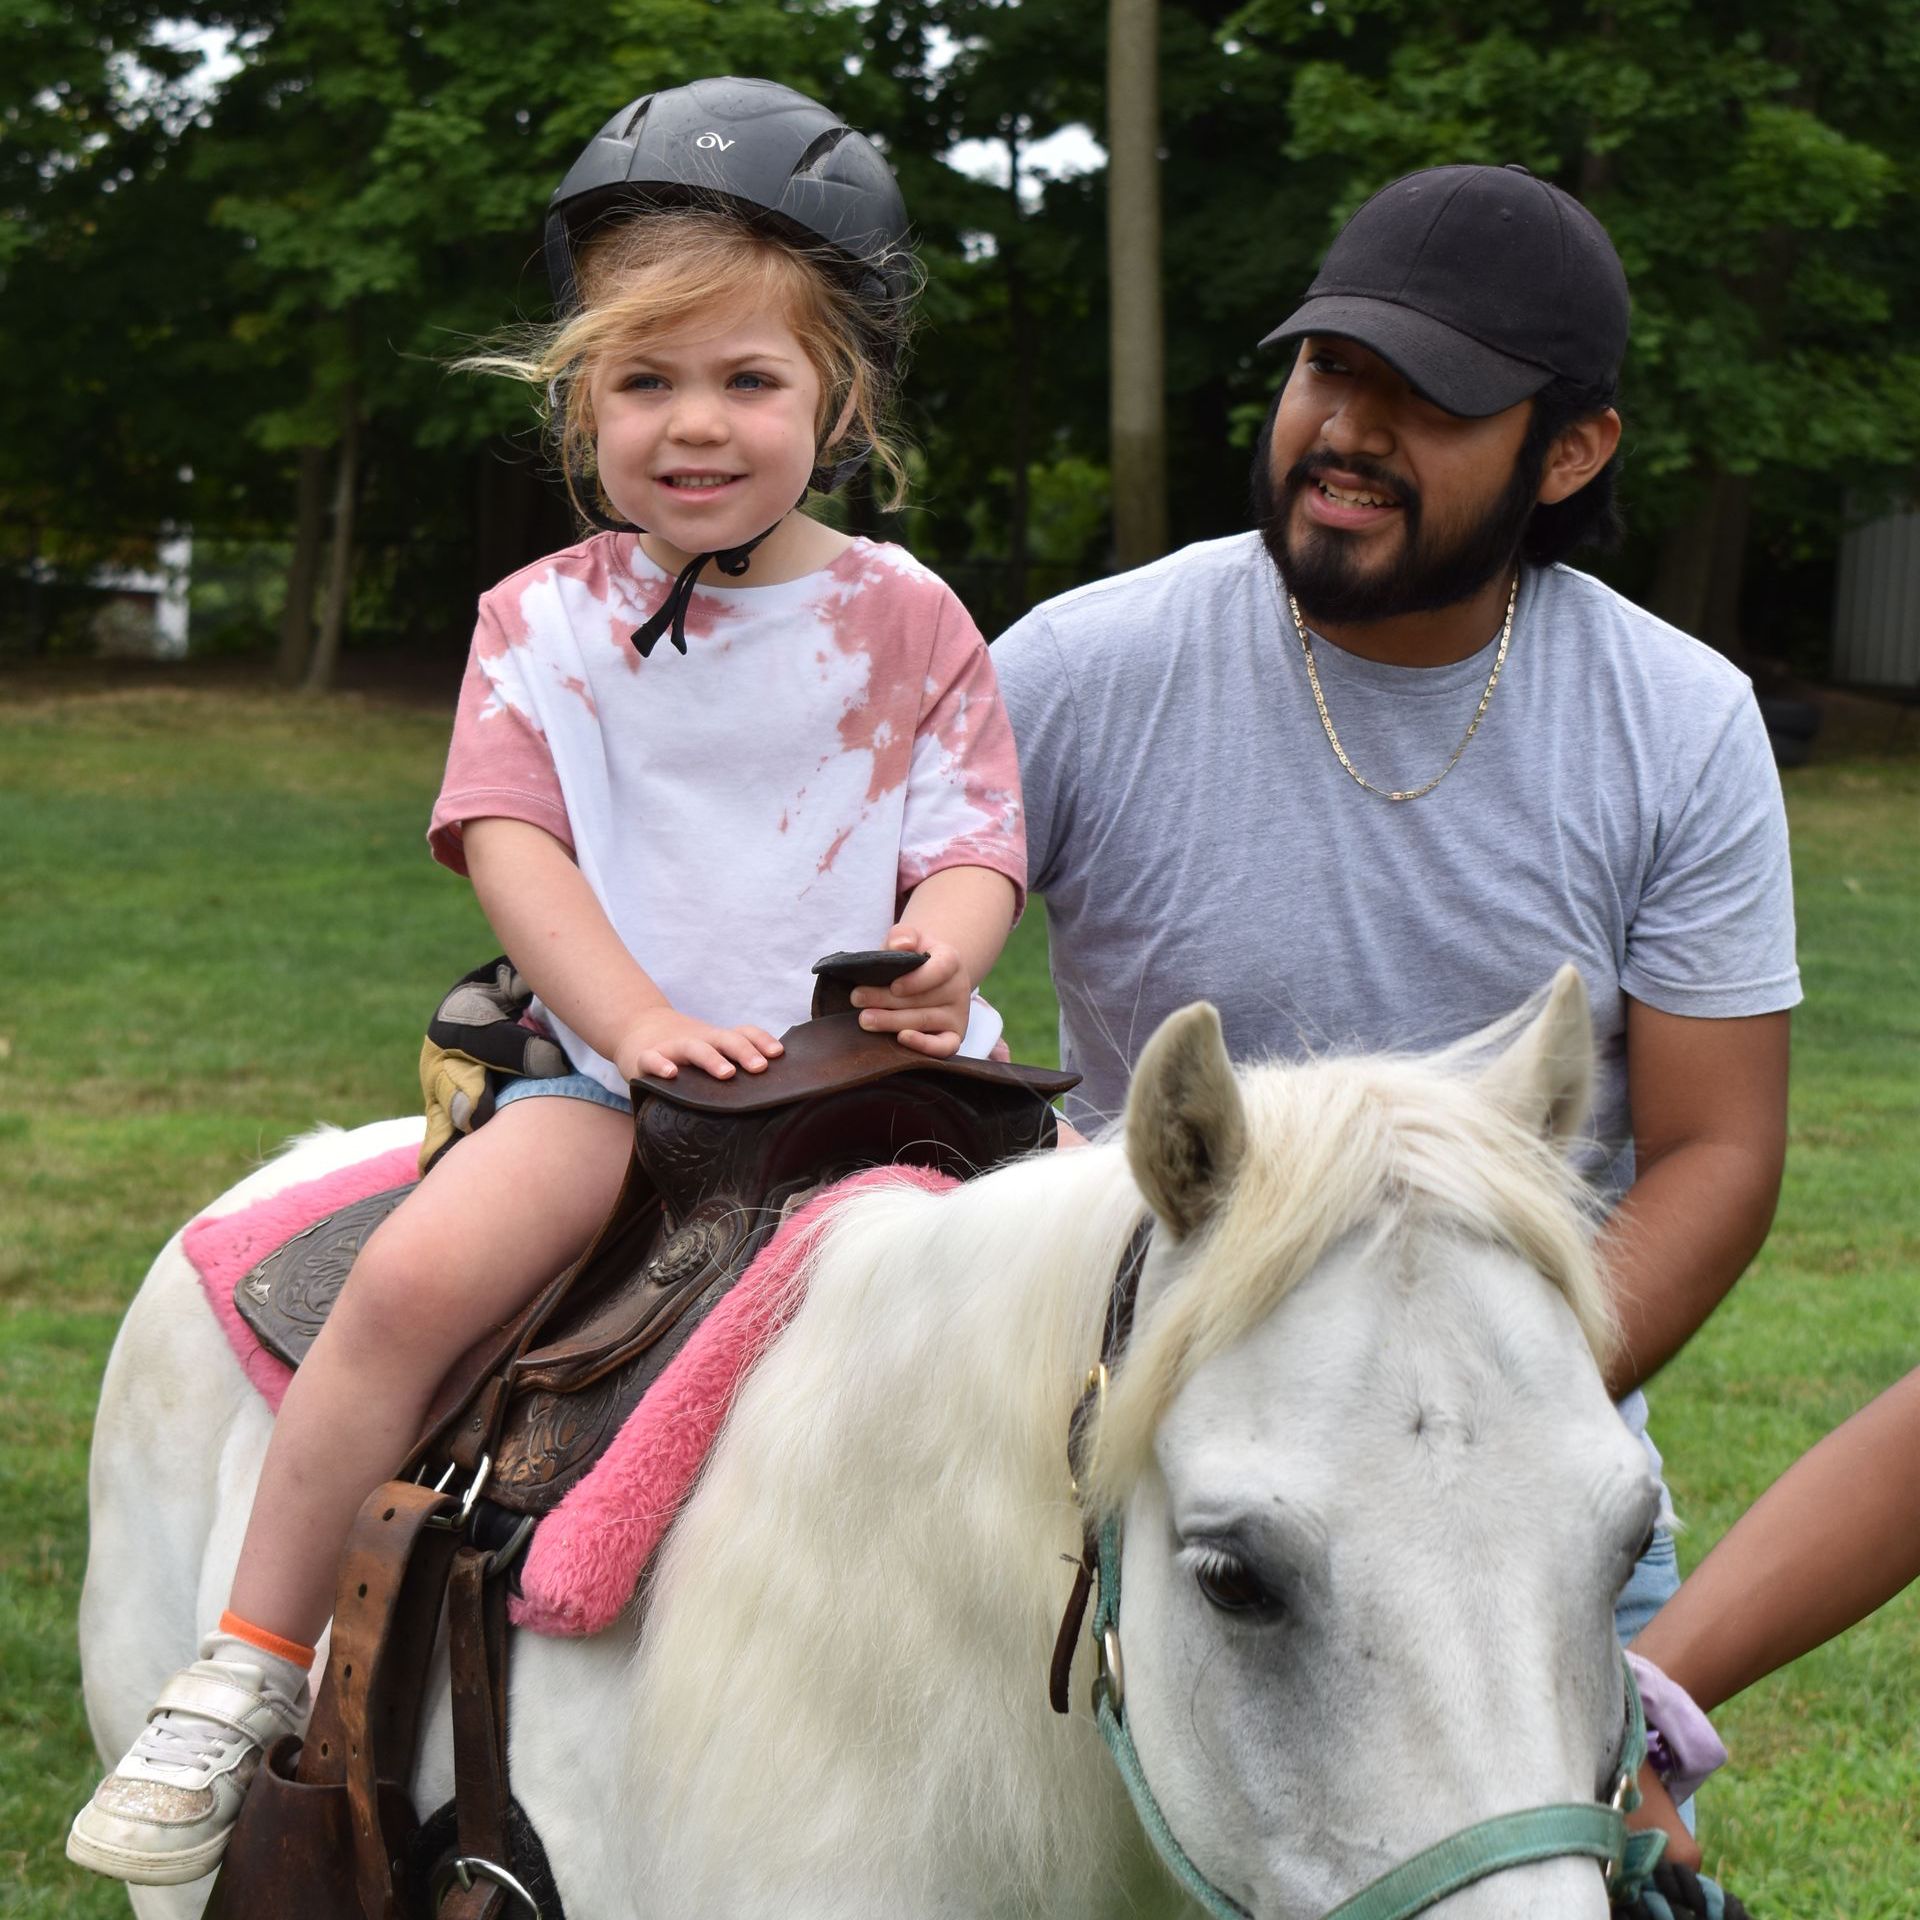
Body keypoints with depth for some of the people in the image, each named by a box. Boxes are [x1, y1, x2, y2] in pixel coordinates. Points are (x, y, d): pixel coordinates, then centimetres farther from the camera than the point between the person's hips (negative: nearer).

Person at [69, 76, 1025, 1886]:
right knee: (414, 1274, -24)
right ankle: (245, 1673, -14)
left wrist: (938, 958, -25)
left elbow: (969, 850, 0)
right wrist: (641, 1020, -22)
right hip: (616, 1057, -1)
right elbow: (512, 842, -5)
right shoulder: (545, 621, 5)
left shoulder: (905, 622, 5)